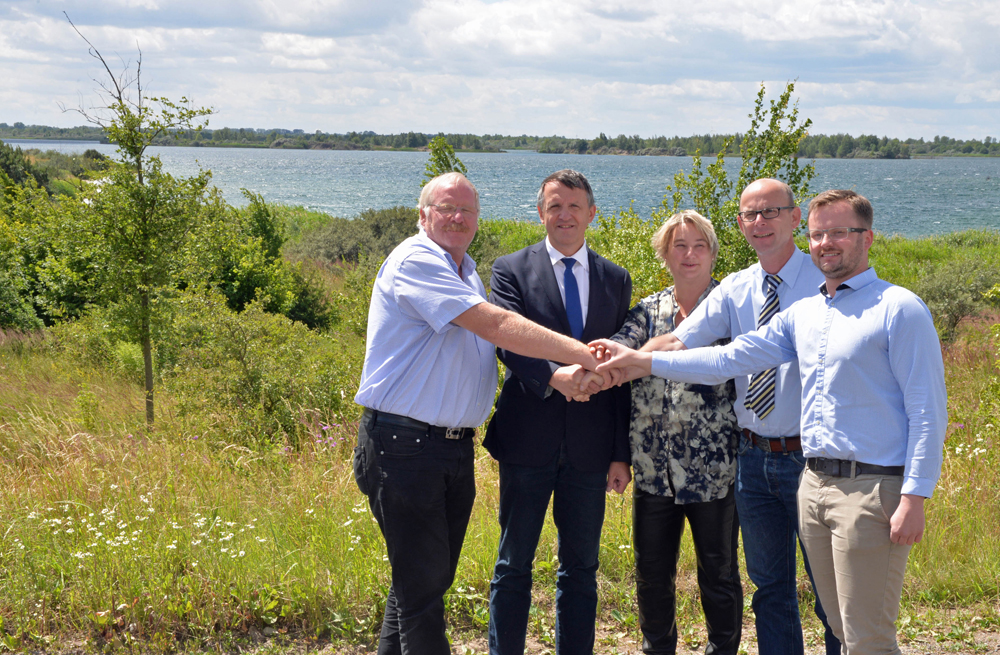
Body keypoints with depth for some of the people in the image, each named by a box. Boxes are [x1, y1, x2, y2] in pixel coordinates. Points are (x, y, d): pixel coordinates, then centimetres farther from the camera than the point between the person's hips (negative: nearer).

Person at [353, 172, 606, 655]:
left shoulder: (465, 271, 18)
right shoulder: (415, 261, -13)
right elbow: (494, 326, -21)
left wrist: (559, 372, -1)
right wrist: (581, 353, -21)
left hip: (456, 449, 9)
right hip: (404, 447, -9)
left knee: (430, 578, 14)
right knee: (422, 583, -3)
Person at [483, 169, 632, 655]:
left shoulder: (616, 280, 10)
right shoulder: (511, 270, 2)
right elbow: (508, 342, -14)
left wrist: (622, 454, 6)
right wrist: (553, 375, -33)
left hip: (590, 446, 3)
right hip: (528, 441, -2)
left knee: (581, 568, 11)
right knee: (514, 565, 7)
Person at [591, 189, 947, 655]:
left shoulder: (899, 309, -6)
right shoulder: (802, 315, 14)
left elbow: (928, 410, -10)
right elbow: (729, 359, 12)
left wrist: (914, 498, -16)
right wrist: (642, 362, 7)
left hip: (872, 487, -6)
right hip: (814, 482, 7)